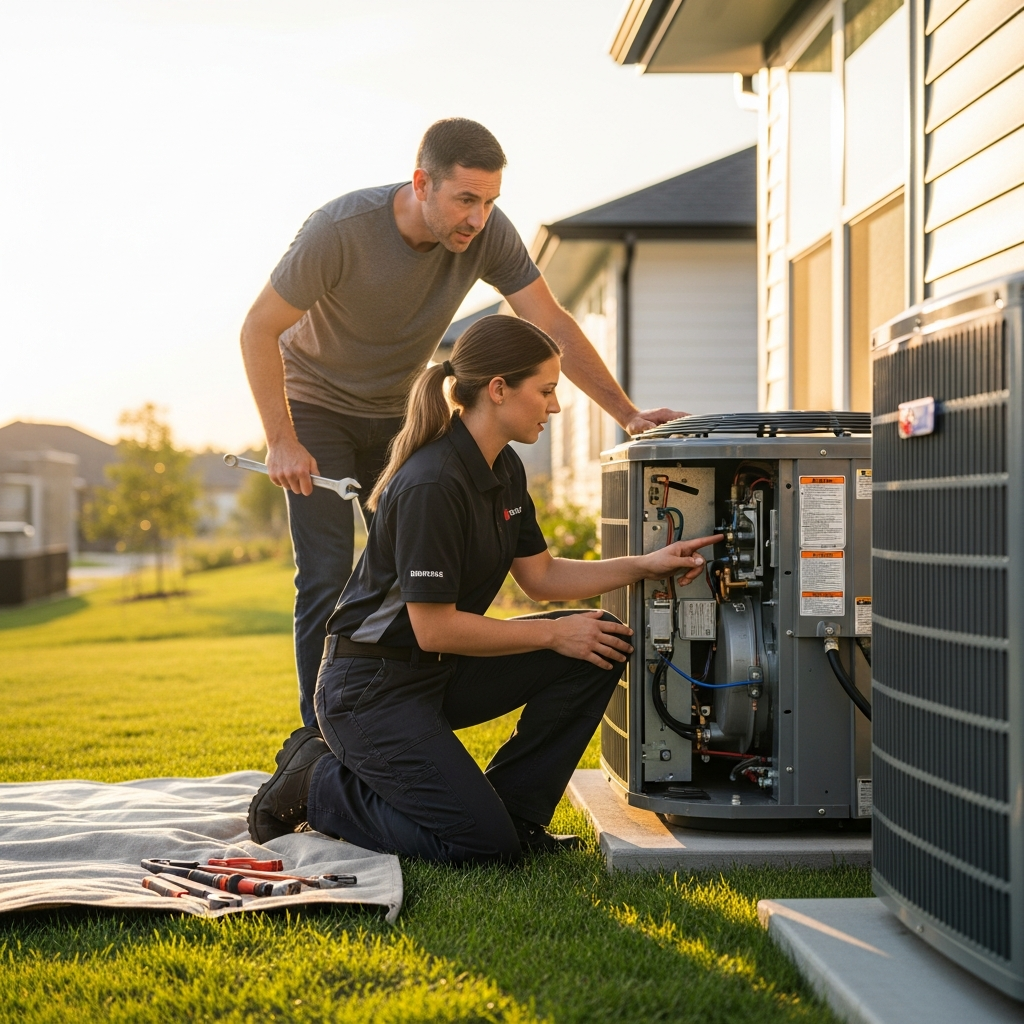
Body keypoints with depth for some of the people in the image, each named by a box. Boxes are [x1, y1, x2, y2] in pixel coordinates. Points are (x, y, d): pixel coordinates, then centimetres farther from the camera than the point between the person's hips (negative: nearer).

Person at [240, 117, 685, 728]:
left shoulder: (487, 233, -20)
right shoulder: (340, 231, -30)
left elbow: (552, 324, -15)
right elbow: (259, 330, -21)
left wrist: (627, 413, -23)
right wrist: (282, 443, -24)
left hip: (398, 413, 4)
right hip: (318, 407, -4)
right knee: (327, 580, -11)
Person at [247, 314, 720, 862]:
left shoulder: (504, 469, 5)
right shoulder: (432, 486, -26)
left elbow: (540, 576, 11)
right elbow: (435, 628, -25)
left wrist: (645, 565, 0)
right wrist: (554, 634, -15)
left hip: (441, 673, 9)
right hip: (371, 688, -9)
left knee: (604, 644, -3)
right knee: (483, 845, -15)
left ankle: (510, 809, 6)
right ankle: (317, 783, 3)